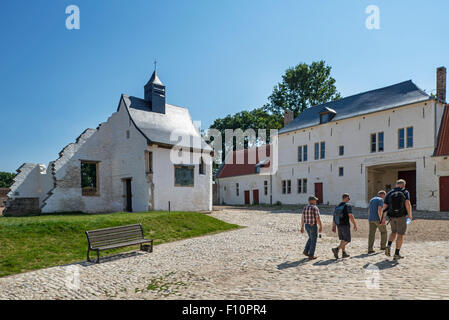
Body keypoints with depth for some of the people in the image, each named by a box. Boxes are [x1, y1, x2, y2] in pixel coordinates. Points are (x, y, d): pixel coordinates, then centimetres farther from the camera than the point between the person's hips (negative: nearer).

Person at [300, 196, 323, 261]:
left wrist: (302, 228, 12)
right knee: (313, 241, 5)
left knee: (311, 238, 24)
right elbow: (318, 219, -18)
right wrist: (321, 227, -10)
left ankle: (306, 251, 17)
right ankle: (311, 256, 8)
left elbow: (302, 219, 6)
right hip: (313, 226, -6)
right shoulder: (315, 208, -15)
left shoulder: (305, 208, 4)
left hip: (307, 225, 6)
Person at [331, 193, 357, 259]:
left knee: (343, 239, 18)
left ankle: (344, 253, 21)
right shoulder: (348, 206, -10)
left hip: (339, 225, 7)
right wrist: (355, 225, -10)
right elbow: (350, 216, -18)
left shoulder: (337, 206, 10)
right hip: (345, 225, -7)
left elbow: (334, 217, 8)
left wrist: (333, 226, 12)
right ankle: (336, 249, -14)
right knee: (347, 240, 1)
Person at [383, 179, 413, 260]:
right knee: (400, 235, 7)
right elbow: (407, 203, -18)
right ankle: (397, 254, 7)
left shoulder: (389, 193, 5)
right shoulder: (405, 192, -2)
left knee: (394, 232, 23)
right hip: (401, 216, -3)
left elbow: (384, 206, 0)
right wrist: (410, 214, -8)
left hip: (391, 216, 3)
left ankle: (388, 246, 1)